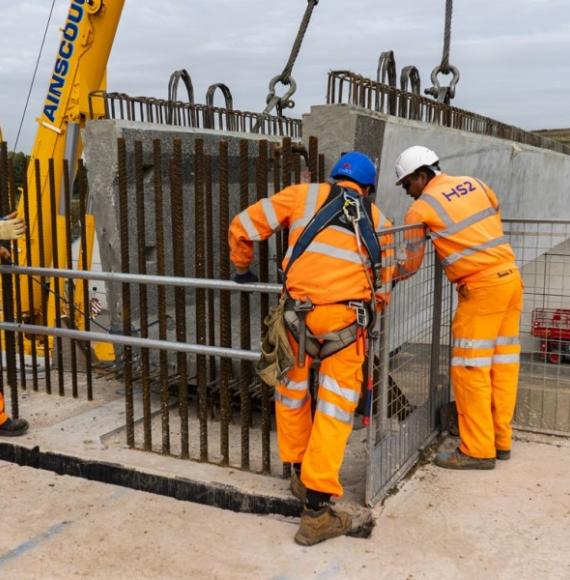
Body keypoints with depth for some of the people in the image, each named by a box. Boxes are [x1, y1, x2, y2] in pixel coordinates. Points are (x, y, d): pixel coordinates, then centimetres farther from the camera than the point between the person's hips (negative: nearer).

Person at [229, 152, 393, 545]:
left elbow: (243, 227, 14)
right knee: (336, 407, 6)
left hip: (299, 309, 0)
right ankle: (317, 509, 6)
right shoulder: (377, 220, 21)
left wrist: (243, 269, 30)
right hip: (347, 316, 0)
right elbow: (384, 286, 23)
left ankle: (300, 473, 37)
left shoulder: (304, 195, 16)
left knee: (292, 389, 22)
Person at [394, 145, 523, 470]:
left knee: (470, 368, -2)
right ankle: (501, 440, 21)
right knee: (503, 361, 12)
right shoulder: (473, 183, 13)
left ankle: (478, 450, 3)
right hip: (510, 275, 8)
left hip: (481, 285, -8)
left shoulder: (421, 207, -4)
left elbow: (411, 263, 2)